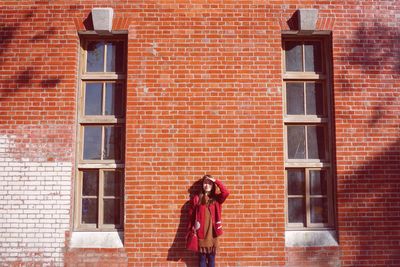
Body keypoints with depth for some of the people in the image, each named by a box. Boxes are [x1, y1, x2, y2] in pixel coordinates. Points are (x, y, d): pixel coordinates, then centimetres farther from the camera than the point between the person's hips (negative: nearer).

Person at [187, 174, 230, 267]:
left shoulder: (216, 198, 4)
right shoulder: (196, 198, 0)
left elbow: (226, 193, -15)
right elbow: (191, 215, 1)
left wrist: (216, 181, -13)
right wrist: (190, 230, -1)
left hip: (212, 231, 1)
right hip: (201, 232, -1)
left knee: (211, 257, 9)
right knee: (202, 257, 7)